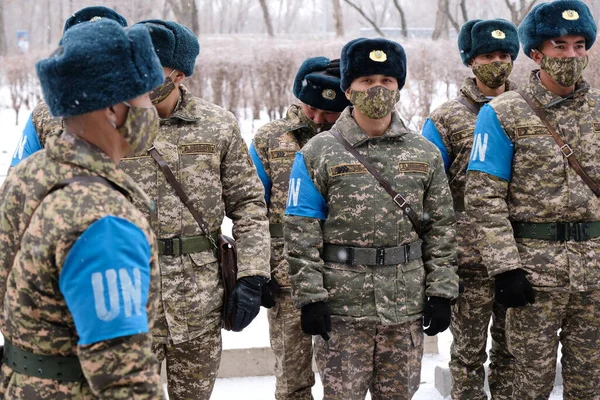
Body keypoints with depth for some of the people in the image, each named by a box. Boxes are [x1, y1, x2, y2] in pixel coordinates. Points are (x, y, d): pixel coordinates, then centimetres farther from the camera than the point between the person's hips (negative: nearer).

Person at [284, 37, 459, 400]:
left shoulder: (426, 154, 8)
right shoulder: (318, 153, 0)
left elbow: (442, 228, 9)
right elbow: (302, 232, -3)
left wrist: (441, 292, 2)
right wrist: (309, 297, -8)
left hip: (407, 305, 3)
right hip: (341, 305, -2)